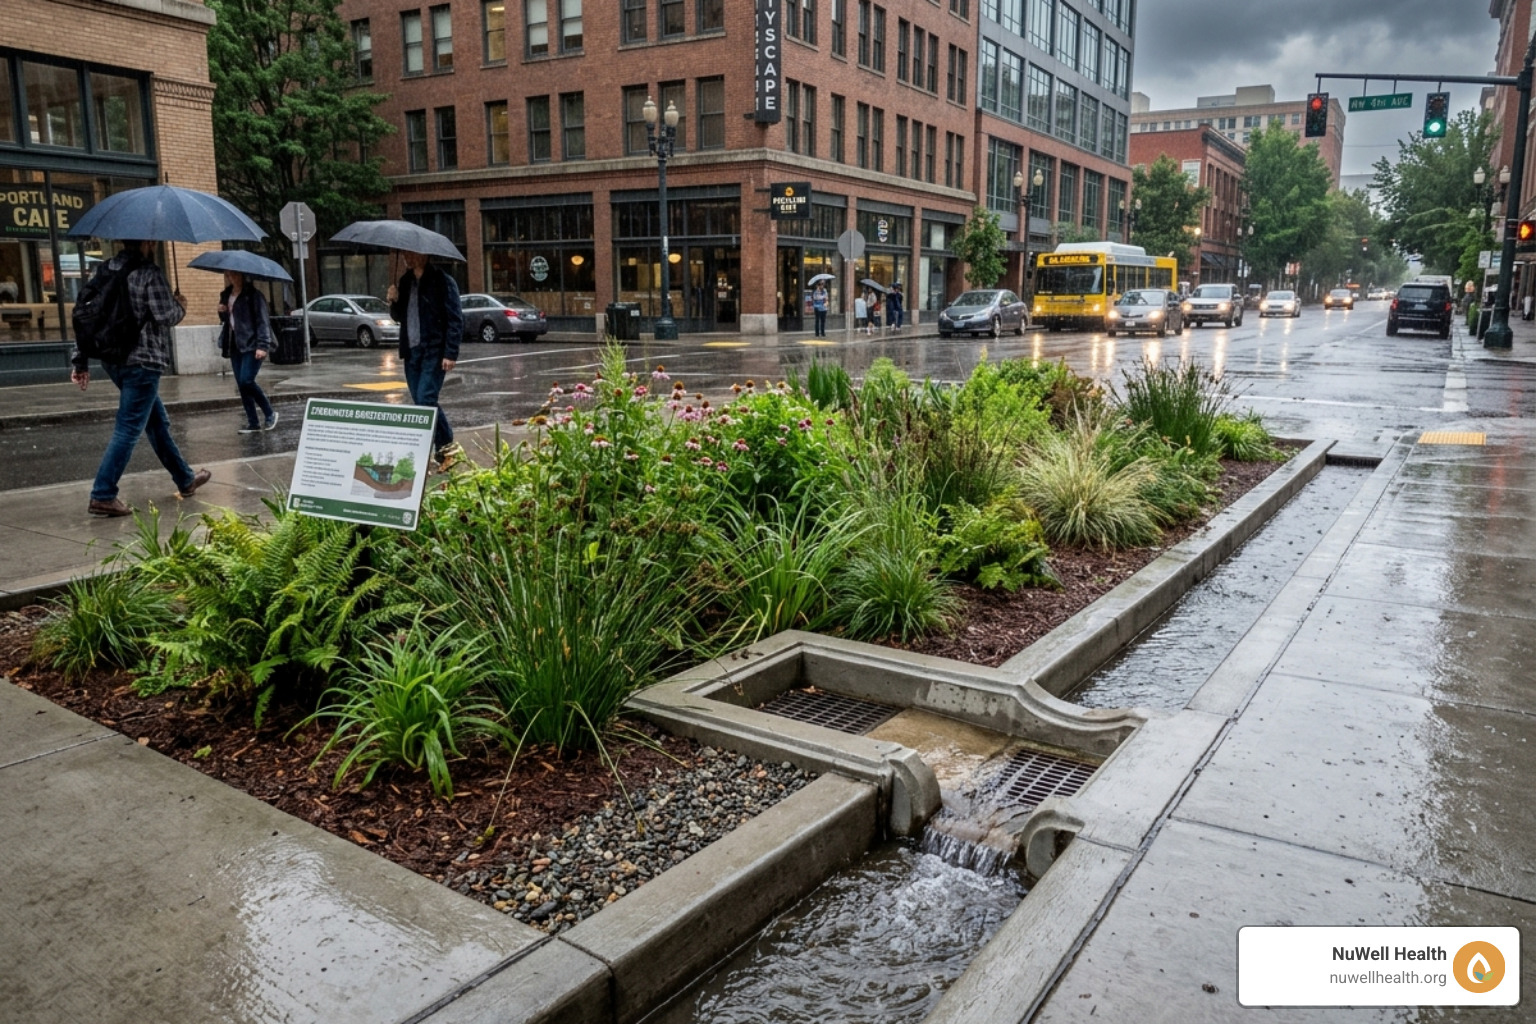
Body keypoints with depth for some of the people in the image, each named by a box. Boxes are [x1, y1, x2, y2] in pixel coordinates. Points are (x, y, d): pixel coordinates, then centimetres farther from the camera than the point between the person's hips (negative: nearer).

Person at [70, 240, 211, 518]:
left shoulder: (104, 270, 12)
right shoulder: (150, 274, -12)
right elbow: (165, 317, -17)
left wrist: (80, 361, 12)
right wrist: (180, 307, 5)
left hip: (113, 359, 9)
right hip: (143, 361, -9)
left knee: (158, 421, 19)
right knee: (128, 429, -6)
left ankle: (185, 479, 31)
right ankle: (102, 496, -8)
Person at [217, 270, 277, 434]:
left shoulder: (253, 295, -6)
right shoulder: (226, 295, 15)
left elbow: (262, 320, -12)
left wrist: (262, 345, -20)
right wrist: (222, 312, 2)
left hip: (251, 344, -7)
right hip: (235, 345, 7)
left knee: (246, 380, -17)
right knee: (241, 385, 5)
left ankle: (269, 413, 1)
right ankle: (253, 423, 10)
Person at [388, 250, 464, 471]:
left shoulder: (442, 281, -8)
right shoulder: (406, 281, 14)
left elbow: (455, 319, -11)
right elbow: (399, 316, 23)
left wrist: (450, 353, -17)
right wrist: (394, 302, 0)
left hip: (434, 351, -8)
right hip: (412, 351, 8)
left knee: (424, 400, -14)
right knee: (424, 403, 8)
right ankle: (447, 447, 17)